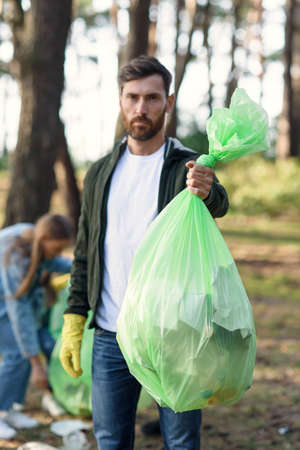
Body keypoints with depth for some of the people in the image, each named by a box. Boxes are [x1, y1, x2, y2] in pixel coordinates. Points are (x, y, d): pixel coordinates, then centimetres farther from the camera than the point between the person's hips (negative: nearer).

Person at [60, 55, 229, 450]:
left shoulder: (189, 168, -2)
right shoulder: (101, 173, 11)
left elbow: (219, 205, -25)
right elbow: (85, 253, 14)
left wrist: (207, 191, -49)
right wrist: (73, 322, 7)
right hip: (110, 339, 3)